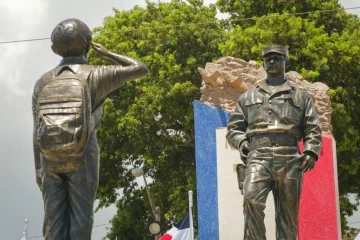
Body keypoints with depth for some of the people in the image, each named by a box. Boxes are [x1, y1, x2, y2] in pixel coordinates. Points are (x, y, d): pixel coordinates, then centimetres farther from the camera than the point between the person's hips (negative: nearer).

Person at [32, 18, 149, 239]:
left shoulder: (43, 81, 10)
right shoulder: (94, 75, 0)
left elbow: (38, 128, 6)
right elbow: (141, 69, 8)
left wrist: (38, 167, 8)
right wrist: (108, 53, 17)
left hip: (50, 157, 3)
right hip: (82, 156, -3)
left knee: (54, 220, 2)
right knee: (80, 219, -3)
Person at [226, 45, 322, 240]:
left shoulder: (301, 96, 22)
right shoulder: (248, 97, 24)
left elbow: (313, 130, 15)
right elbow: (233, 129, 22)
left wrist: (311, 152, -4)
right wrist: (242, 143, 0)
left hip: (289, 160, 0)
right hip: (258, 158, 0)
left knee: (288, 215, -2)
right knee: (252, 199, -26)